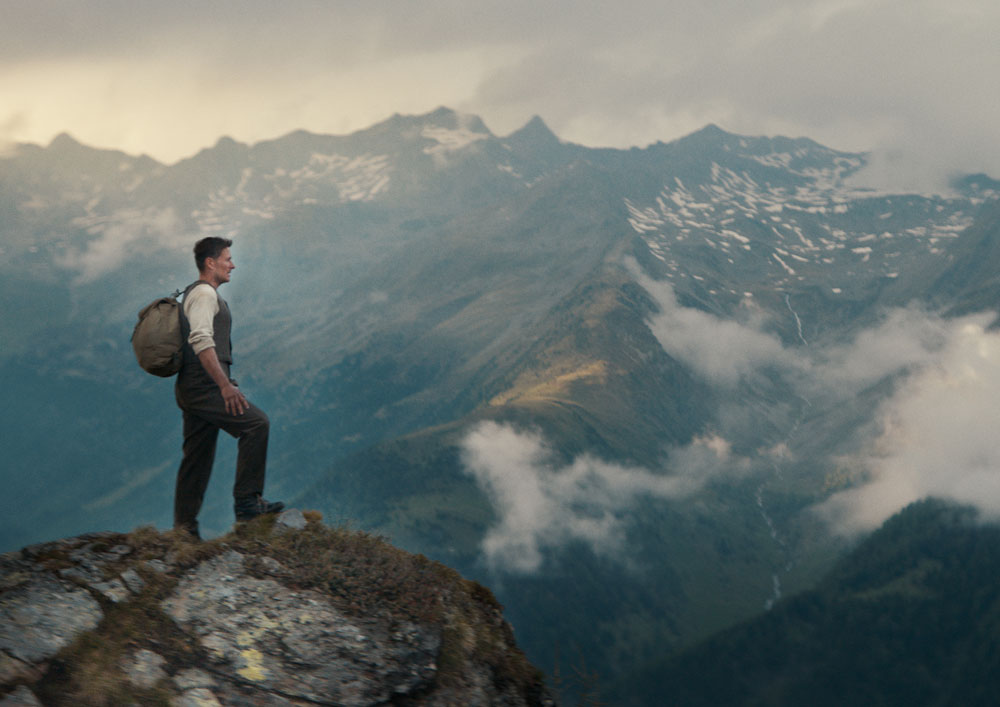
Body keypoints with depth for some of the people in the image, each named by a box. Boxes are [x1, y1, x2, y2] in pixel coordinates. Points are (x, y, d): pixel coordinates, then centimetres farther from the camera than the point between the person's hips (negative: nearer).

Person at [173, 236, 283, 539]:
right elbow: (201, 341, -23)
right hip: (203, 387, -11)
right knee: (256, 422, -17)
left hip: (192, 389, 11)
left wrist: (222, 382, 25)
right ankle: (247, 500, -16)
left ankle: (184, 527, 12)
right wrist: (225, 384, -27)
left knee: (197, 458, 10)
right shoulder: (204, 293, -9)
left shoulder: (197, 293, 24)